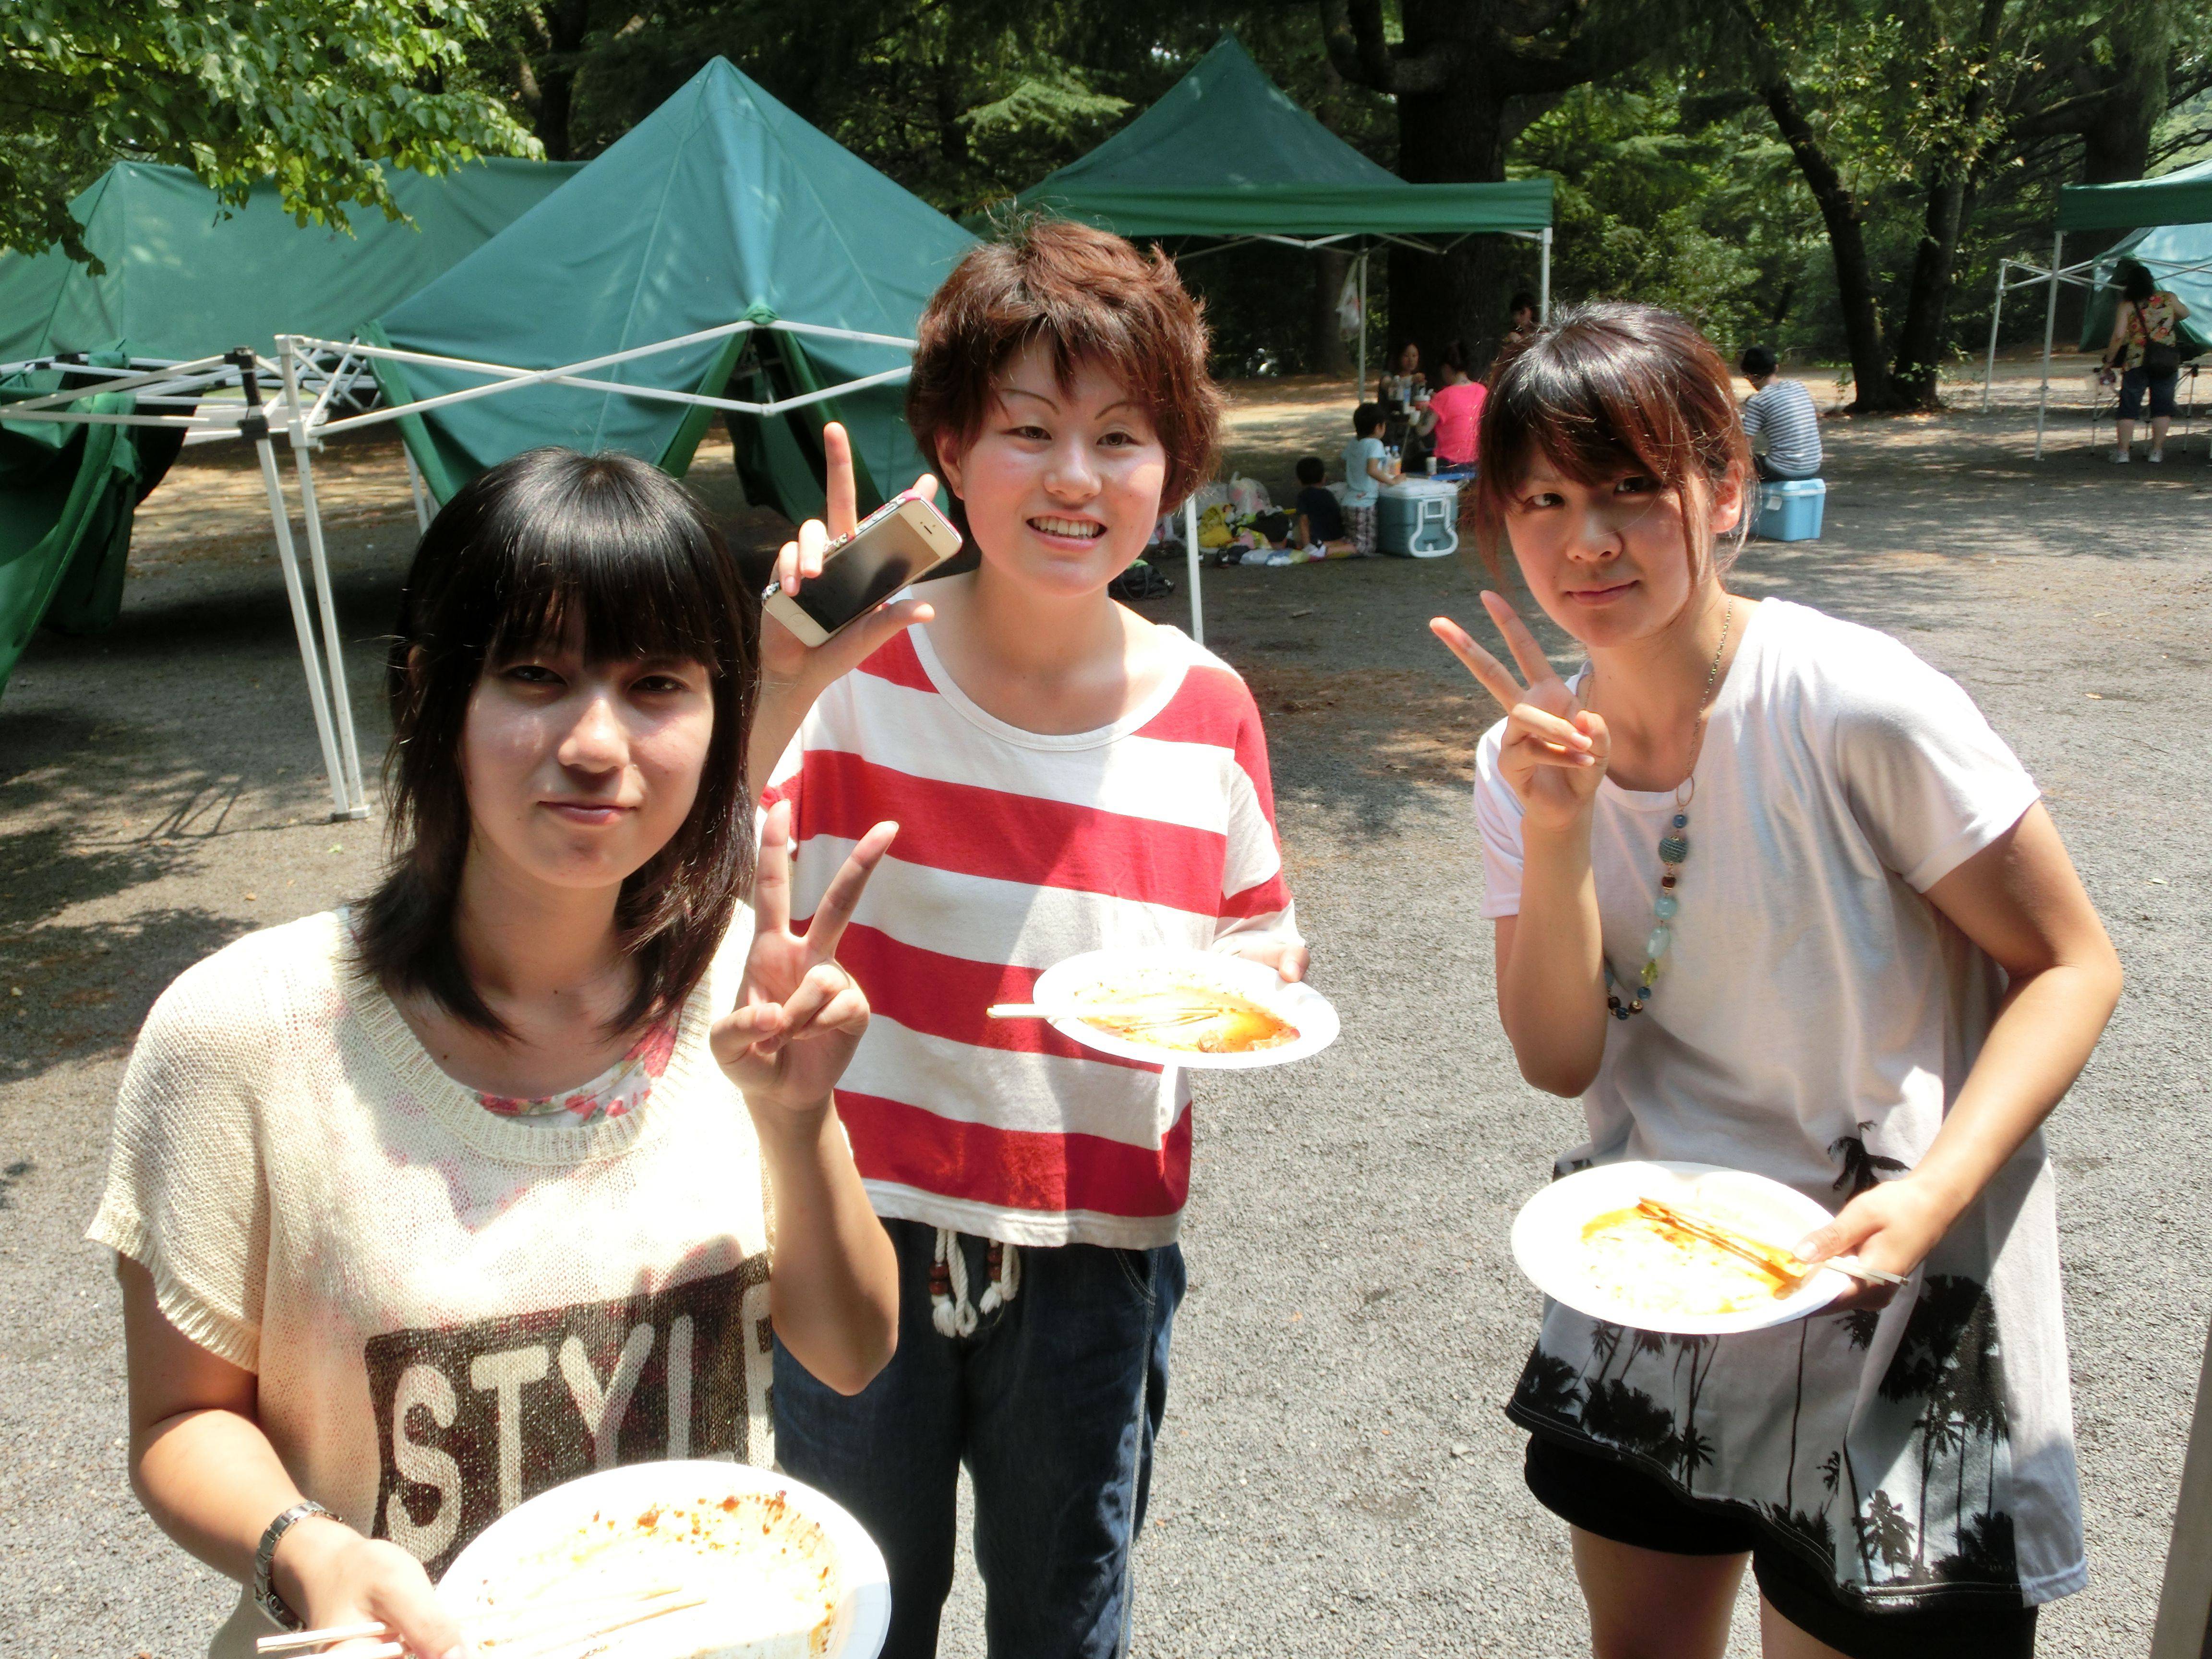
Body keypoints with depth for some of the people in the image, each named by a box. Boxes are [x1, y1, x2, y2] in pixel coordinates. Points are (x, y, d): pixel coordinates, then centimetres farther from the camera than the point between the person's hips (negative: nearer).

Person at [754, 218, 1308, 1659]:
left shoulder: (1207, 712, -5)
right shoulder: (860, 667, -12)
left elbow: (1268, 933, 8)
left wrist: (1253, 977, -14)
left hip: (1096, 1252, 2)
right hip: (862, 1228, -1)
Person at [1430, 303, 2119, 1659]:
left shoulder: (1855, 703, -21)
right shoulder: (1532, 759, -6)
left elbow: (2072, 966, -13)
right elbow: (1563, 1059, -8)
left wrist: (1934, 1190, -27)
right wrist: (1556, 831, -22)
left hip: (1886, 1280, -4)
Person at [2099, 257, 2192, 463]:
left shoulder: (2126, 306, -6)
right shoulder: (2169, 299, 5)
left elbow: (2118, 337, -13)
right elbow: (2185, 313, 25)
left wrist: (2108, 365, -5)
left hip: (2136, 363, -2)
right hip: (2167, 363, 2)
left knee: (2129, 408, 6)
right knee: (2162, 407, 9)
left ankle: (2123, 451, 6)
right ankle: (2157, 451, 9)